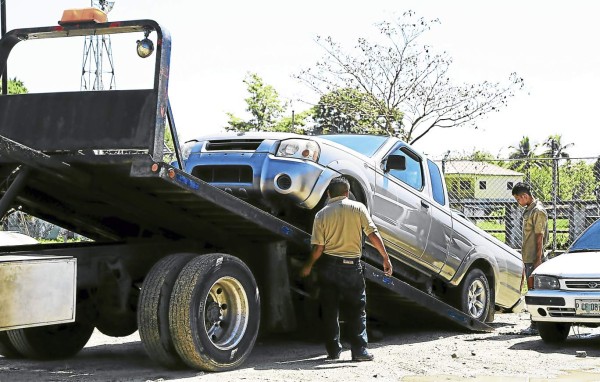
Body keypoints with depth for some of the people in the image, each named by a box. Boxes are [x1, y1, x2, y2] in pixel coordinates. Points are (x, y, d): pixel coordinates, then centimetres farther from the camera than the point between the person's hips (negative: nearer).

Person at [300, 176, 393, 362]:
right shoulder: (358, 208, -2)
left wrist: (308, 267, 10)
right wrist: (385, 258, -2)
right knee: (357, 309, 6)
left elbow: (318, 248, -5)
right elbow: (373, 234, -7)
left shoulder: (322, 214, -1)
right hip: (352, 265, -1)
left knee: (330, 310, 10)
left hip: (328, 265, 1)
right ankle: (359, 350, 2)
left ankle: (333, 350, 12)